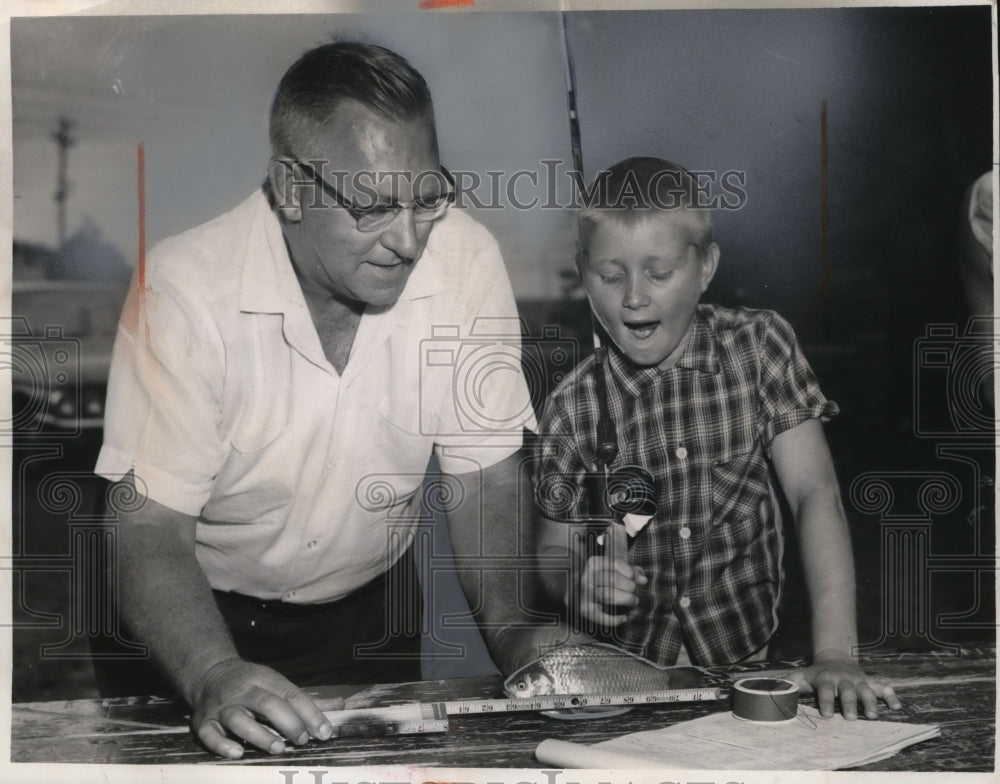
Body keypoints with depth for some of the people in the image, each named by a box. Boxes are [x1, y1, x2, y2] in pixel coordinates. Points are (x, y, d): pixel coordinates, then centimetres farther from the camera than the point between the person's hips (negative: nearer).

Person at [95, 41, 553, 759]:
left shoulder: (468, 262, -15)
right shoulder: (185, 288, -23)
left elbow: (482, 479, -10)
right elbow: (150, 524, -22)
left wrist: (516, 634, -25)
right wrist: (215, 675, -39)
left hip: (374, 609, 2)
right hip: (207, 621, -2)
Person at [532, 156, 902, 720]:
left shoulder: (758, 345, -4)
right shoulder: (574, 404, -5)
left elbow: (815, 493, -11)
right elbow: (553, 553, 3)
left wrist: (835, 654, -22)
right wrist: (578, 582, -22)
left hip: (741, 654, -1)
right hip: (621, 667, 1)